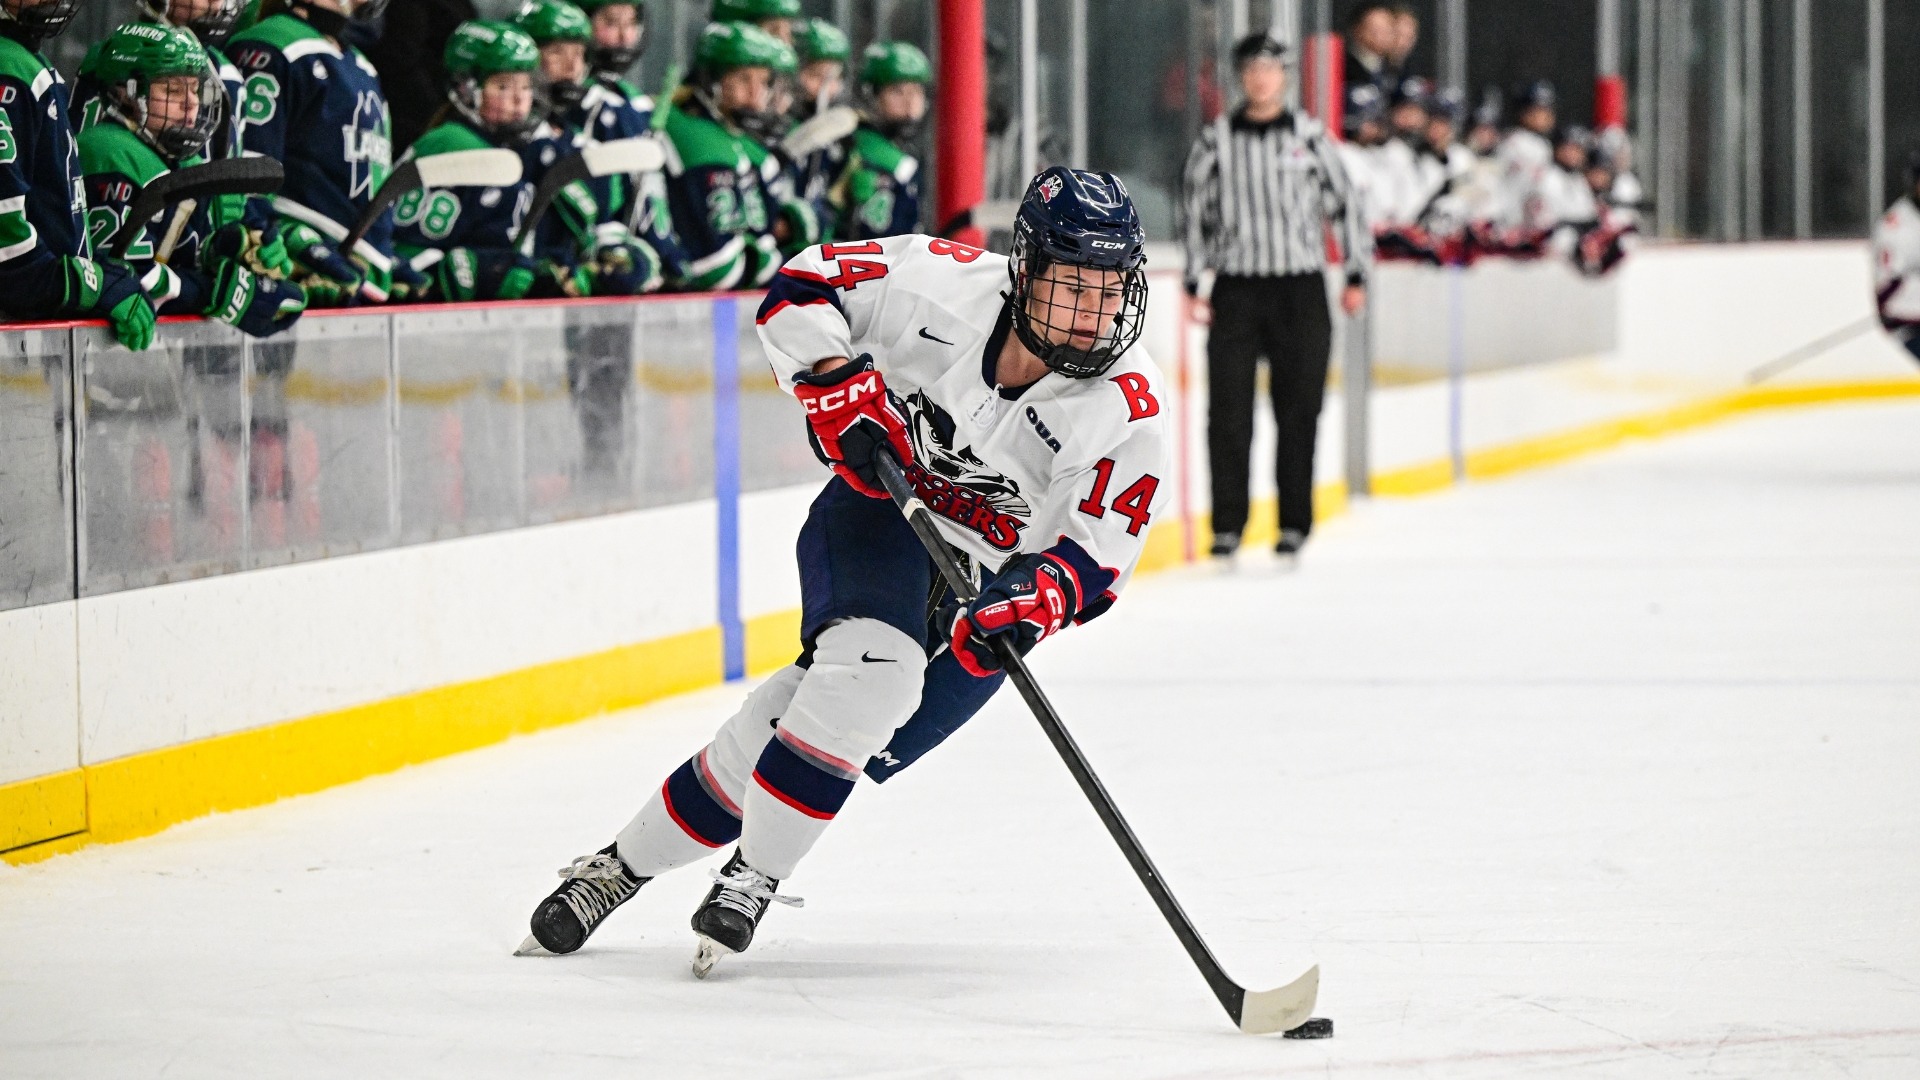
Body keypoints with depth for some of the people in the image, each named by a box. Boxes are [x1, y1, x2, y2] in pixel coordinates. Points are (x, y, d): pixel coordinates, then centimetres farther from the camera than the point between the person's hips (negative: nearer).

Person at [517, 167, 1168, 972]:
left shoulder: (1130, 413, -20)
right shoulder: (944, 284, -20)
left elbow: (1096, 560, -19)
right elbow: (800, 290, -9)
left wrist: (1040, 596, -39)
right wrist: (839, 389, -24)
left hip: (993, 581, 1)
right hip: (879, 507, -1)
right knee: (872, 664, -26)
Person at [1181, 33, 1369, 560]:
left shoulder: (1311, 137, 5)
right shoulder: (1215, 141, 5)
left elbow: (1344, 204, 9)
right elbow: (1195, 212, 8)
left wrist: (1356, 275, 6)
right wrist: (1194, 286, 3)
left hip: (1301, 292, 0)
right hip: (1236, 289, 0)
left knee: (1299, 411, 1)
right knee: (1228, 411, -4)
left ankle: (1295, 523, 10)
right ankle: (1228, 525, 2)